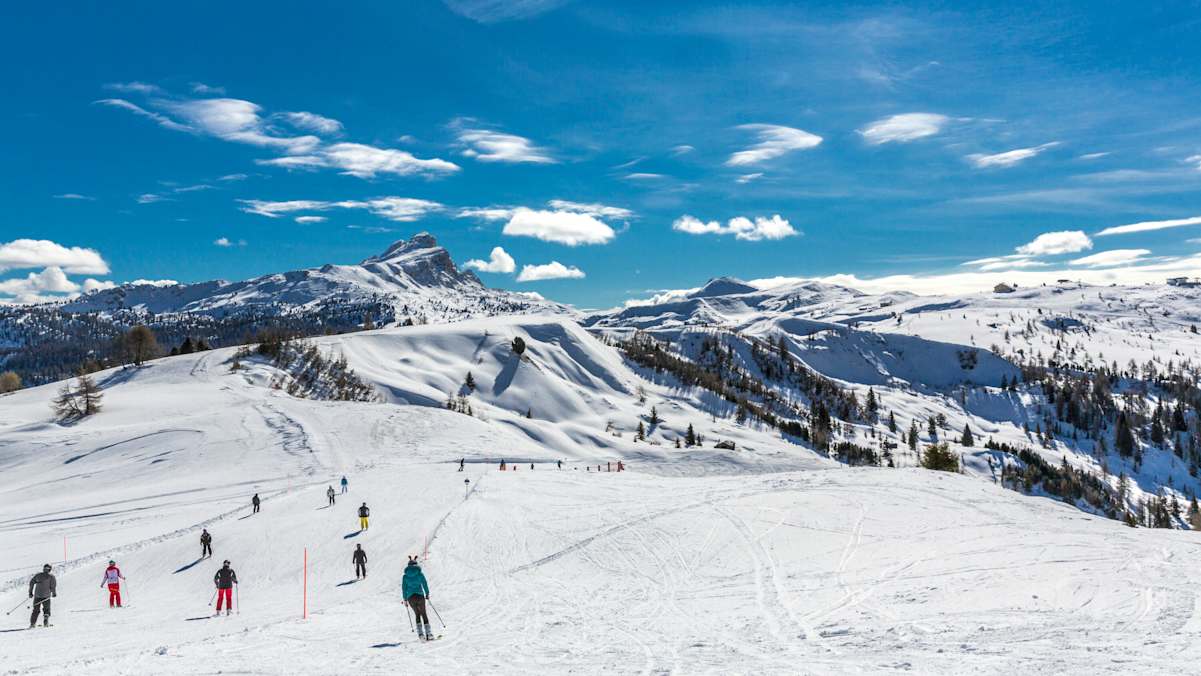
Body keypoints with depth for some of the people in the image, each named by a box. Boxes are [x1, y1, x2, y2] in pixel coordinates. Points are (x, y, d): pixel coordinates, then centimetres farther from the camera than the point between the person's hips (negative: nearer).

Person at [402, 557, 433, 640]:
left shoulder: (405, 576, 4)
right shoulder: (420, 574, 0)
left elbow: (404, 588, 4)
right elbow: (425, 585, 2)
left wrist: (405, 599, 12)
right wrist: (427, 594, 16)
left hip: (410, 597, 1)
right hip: (420, 596, -1)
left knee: (417, 614, 19)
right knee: (423, 614, 11)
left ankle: (420, 633, 7)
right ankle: (428, 633, 1)